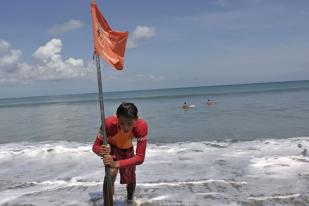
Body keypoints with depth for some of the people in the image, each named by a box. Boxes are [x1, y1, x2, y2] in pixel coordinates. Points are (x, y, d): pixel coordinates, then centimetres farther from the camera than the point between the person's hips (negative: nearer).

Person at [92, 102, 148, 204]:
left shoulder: (142, 126, -41)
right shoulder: (109, 123, -43)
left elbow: (140, 157, -40)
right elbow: (95, 146, -29)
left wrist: (116, 164, -53)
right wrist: (102, 152, -53)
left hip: (128, 149, 2)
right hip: (111, 147, -2)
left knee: (131, 179, 17)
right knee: (111, 174, -28)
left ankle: (130, 201, 48)